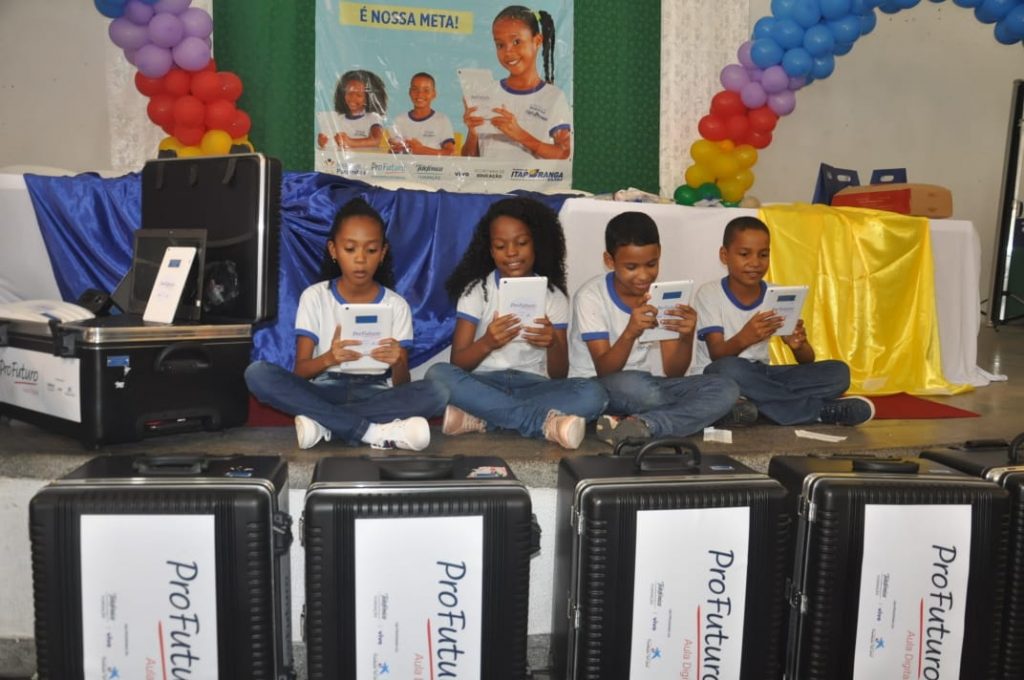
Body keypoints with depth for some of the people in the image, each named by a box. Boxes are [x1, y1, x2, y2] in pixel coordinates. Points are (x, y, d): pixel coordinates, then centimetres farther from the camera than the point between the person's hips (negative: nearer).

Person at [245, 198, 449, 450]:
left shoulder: (396, 304, 0)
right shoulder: (314, 297, -1)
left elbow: (402, 385, -5)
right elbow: (300, 371, -7)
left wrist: (398, 363, -29)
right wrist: (328, 358, -29)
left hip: (375, 394, 0)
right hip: (325, 392, 0)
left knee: (435, 393, -29)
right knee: (257, 374, -28)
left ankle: (324, 423, -27)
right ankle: (375, 431, -30)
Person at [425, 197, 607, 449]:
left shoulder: (553, 297, 7)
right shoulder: (476, 290, 4)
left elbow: (559, 375, 3)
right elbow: (457, 363, -3)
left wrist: (553, 344, -19)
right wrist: (486, 343, -23)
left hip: (533, 387, 1)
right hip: (483, 385, 0)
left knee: (592, 394, -28)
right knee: (439, 374, -32)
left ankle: (479, 420, -32)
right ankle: (543, 422, -32)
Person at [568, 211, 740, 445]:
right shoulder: (591, 296, -12)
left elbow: (673, 373, -4)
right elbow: (604, 371, -18)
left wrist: (687, 337, -25)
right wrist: (630, 332, -36)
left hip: (647, 387, 6)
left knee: (725, 389, -19)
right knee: (635, 385, -41)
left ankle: (643, 425, -31)